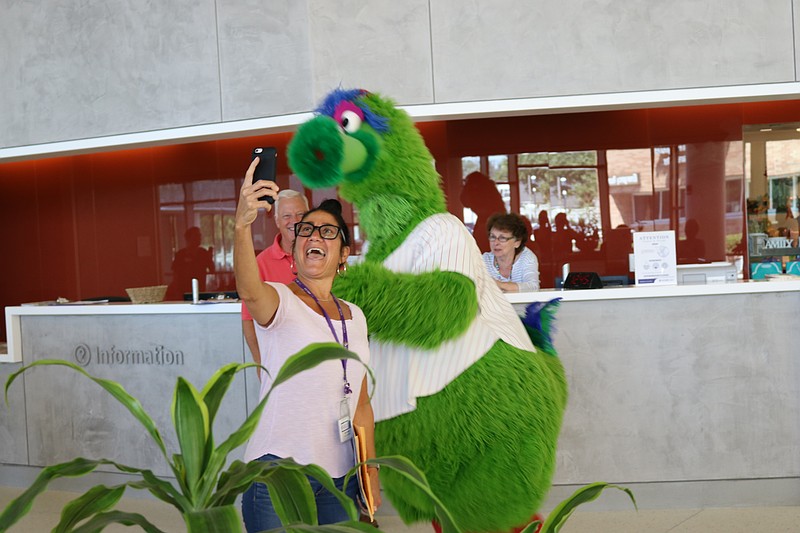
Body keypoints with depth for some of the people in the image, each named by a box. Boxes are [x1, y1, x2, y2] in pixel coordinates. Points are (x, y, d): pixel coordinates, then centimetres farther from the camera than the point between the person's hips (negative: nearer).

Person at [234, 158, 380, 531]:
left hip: (340, 478, 5)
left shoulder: (355, 317, 12)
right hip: (279, 473, -5)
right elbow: (249, 292, -31)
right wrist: (242, 226, -48)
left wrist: (371, 474, 14)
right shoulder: (279, 300, -5)